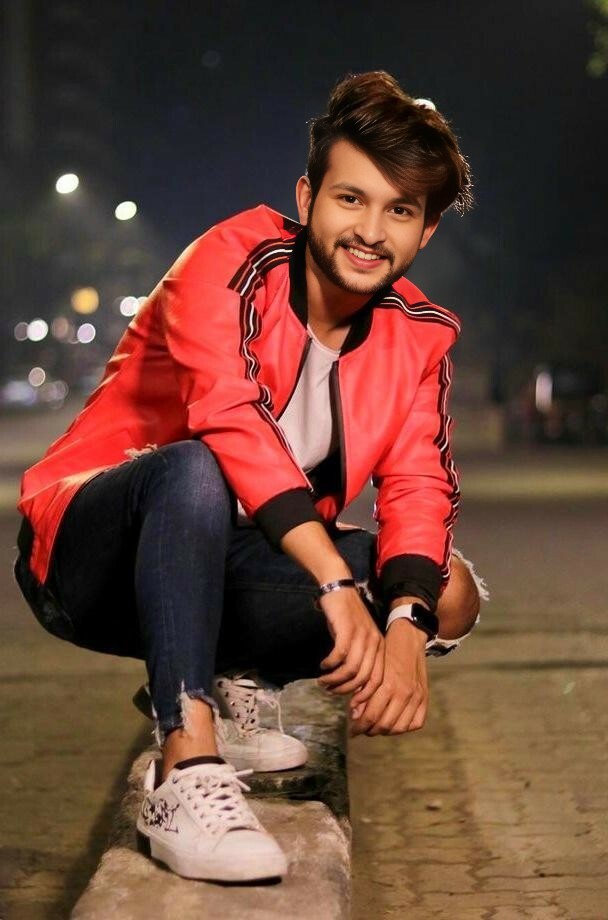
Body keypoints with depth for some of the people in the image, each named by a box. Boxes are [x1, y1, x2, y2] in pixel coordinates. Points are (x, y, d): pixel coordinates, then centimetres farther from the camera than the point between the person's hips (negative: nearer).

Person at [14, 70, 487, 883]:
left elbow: (419, 486, -8)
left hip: (220, 568, 6)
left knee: (450, 594, -9)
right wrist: (338, 585, -40)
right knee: (194, 467, -38)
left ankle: (226, 687, 4)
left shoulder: (420, 336, 0)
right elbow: (229, 418, -32)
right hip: (87, 556, -5)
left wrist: (406, 627, -27)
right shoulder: (236, 260, -17)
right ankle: (186, 770, -39)